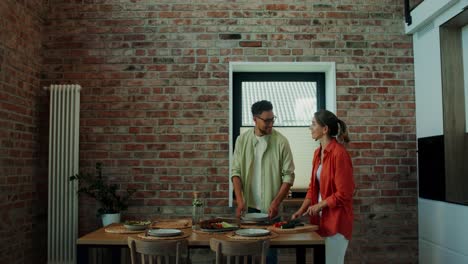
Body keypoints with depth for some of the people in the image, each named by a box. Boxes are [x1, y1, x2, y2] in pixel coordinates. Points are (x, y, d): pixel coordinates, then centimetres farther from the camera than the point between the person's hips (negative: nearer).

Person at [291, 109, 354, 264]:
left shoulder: (339, 153, -17)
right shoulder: (318, 153, 8)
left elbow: (344, 194, -19)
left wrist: (319, 205, -12)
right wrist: (301, 210, 4)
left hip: (336, 220, -8)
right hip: (321, 218, 8)